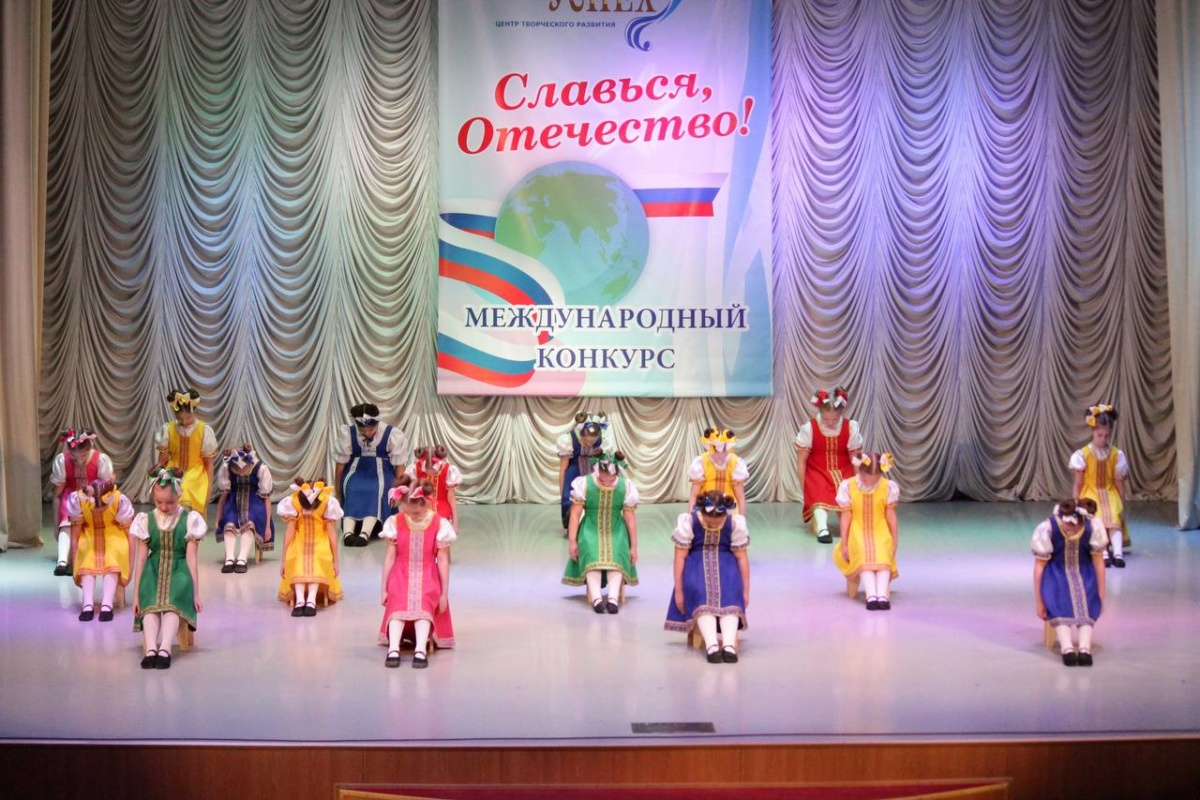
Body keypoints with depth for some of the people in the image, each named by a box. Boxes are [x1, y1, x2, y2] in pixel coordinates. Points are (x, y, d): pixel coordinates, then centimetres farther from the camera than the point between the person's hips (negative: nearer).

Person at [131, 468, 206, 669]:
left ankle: (164, 648, -48)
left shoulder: (189, 520, 4)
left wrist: (195, 594, -1)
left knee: (173, 604, -33)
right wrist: (137, 594, 8)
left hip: (179, 571, -1)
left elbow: (191, 559, 2)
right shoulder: (146, 520, 9)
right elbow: (141, 559, 10)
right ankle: (150, 649, -47)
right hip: (154, 571, 2)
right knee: (150, 605, -30)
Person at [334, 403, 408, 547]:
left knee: (376, 492, -35)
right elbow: (340, 466, 0)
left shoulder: (393, 435, -13)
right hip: (356, 471, 1)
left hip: (382, 473, -1)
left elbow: (399, 467, -4)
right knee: (353, 492, -33)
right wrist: (338, 495, 6)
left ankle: (365, 534, -52)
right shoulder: (347, 434, -9)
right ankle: (347, 533, -48)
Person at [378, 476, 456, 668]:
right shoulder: (395, 522, 0)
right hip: (401, 577, 1)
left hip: (427, 577, -1)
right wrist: (383, 588, 4)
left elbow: (443, 560, -1)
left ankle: (421, 650, -45)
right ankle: (393, 649, -44)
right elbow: (390, 557, 4)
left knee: (424, 604, -31)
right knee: (398, 603, -29)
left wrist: (444, 592, -1)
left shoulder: (439, 524, -4)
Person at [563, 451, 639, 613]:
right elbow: (575, 514, -6)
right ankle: (596, 598, -41)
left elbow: (630, 518, -2)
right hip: (591, 530, -1)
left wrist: (633, 546, 2)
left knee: (617, 555, -29)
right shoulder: (584, 484, -12)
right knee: (592, 555, -31)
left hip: (616, 531, 1)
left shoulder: (626, 487, -8)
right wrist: (572, 541, -8)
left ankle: (613, 598, -40)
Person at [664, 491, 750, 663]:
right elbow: (680, 557, -11)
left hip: (725, 561, 1)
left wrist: (745, 591, -3)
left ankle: (729, 644, -44)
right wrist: (679, 590, -10)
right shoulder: (688, 521, -16)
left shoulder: (736, 522, -13)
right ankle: (711, 645, -45)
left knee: (730, 592, -31)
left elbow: (742, 558, -6)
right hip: (697, 561, -1)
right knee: (700, 592, -32)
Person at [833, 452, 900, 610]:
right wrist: (844, 544, -3)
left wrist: (894, 541, 7)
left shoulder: (889, 487, -3)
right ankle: (871, 595, -47)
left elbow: (890, 516, 4)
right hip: (858, 533, -1)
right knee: (864, 554, -32)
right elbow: (846, 517, -3)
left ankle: (882, 594, -44)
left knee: (882, 554, -30)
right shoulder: (847, 487, -7)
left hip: (880, 533, 1)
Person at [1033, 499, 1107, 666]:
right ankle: (1067, 648, -45)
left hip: (1083, 572, 2)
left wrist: (1101, 596, 1)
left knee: (1086, 601, -30)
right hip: (1056, 572, -1)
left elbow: (1099, 562, -2)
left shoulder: (1093, 528, -15)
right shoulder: (1046, 530, -20)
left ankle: (1085, 648, -43)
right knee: (1058, 602, -32)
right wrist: (1039, 602, -10)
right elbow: (1039, 566, -11)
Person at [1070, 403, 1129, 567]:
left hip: (1110, 494, 2)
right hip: (1090, 494, -1)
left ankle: (1118, 553, -37)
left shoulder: (1116, 455, 0)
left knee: (1114, 517, -26)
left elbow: (1119, 482, 6)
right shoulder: (1083, 454, -6)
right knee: (1096, 518, -29)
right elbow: (1079, 483, 0)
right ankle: (1103, 553, -37)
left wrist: (1122, 504, 6)